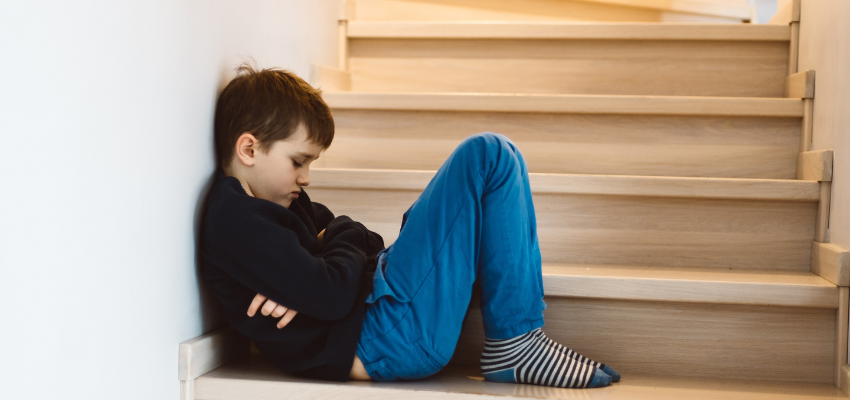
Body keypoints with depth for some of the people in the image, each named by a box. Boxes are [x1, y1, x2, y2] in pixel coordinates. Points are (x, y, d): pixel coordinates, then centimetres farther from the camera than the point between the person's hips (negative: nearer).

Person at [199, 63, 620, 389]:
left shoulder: (275, 200, 18)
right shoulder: (233, 217, -15)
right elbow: (331, 297, -23)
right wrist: (345, 236, -1)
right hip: (379, 339, -11)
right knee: (487, 155, -11)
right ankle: (514, 344, -8)